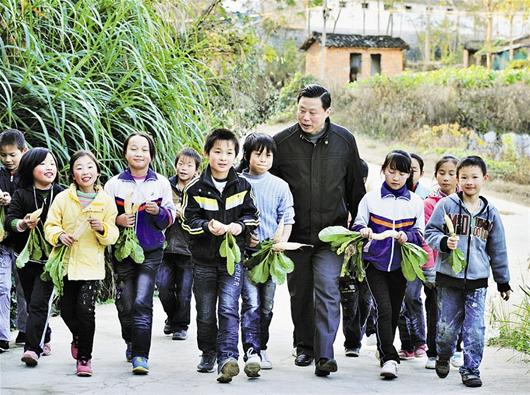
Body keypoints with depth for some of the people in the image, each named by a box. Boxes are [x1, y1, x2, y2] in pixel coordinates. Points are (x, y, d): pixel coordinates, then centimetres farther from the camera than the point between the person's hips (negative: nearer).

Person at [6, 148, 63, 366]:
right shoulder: (21, 195, -1)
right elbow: (10, 221, -9)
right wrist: (23, 224, -30)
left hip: (52, 259, -2)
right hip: (27, 258, 3)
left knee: (39, 303, -13)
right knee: (32, 304, 12)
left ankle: (32, 348, -15)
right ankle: (44, 341, 30)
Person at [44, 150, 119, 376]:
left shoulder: (106, 201, 1)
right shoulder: (63, 198, 1)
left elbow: (113, 235, 4)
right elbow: (50, 225, 2)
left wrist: (102, 229, -17)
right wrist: (59, 235, -18)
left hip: (91, 264, -2)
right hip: (66, 263, 2)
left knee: (85, 309, -13)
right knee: (67, 309, 8)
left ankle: (84, 357, 1)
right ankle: (78, 338, 42)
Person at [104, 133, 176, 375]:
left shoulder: (161, 183, 6)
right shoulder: (114, 184, 4)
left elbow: (170, 217, 9)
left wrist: (158, 211, -13)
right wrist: (118, 220, -14)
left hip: (151, 251, -1)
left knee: (142, 302, -14)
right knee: (125, 303, 5)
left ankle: (140, 356, -15)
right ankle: (131, 343, 32)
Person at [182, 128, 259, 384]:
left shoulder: (242, 186, 1)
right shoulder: (196, 188, -3)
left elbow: (252, 215, 9)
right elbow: (189, 220, -3)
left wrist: (240, 225, -12)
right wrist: (208, 226, -21)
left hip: (233, 258, -1)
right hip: (203, 260, 1)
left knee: (229, 309, -13)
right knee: (205, 312, 11)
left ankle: (227, 358, -19)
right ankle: (208, 353, 28)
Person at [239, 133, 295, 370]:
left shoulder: (280, 186, 6)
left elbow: (287, 220, 8)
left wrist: (281, 243, -6)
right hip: (245, 252, -2)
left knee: (267, 304, 9)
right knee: (251, 302, -12)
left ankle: (261, 347, 22)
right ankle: (251, 351, -15)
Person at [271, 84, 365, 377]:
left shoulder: (344, 141, 1)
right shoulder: (282, 142, -3)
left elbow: (355, 187, 11)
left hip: (331, 233, -1)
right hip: (295, 233, 1)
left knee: (327, 292, -12)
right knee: (300, 293, 12)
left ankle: (325, 355, -12)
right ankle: (304, 346, 28)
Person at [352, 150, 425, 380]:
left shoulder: (415, 202, 4)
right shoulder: (371, 198, 0)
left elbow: (420, 235, 6)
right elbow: (358, 226, 2)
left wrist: (407, 236, -15)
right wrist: (363, 231, -20)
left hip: (400, 265, 3)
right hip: (375, 262, -2)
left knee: (394, 311, 11)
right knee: (384, 309, -14)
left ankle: (385, 350, 30)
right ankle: (389, 358, -13)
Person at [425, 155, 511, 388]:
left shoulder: (490, 212, 8)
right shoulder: (446, 205, 0)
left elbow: (498, 250, 15)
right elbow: (430, 232, 3)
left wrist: (503, 281, 17)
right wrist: (444, 242, -18)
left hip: (477, 281, 2)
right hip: (448, 278, -1)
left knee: (475, 329, -4)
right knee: (447, 326, 4)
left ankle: (471, 369, 9)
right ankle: (443, 357, 31)